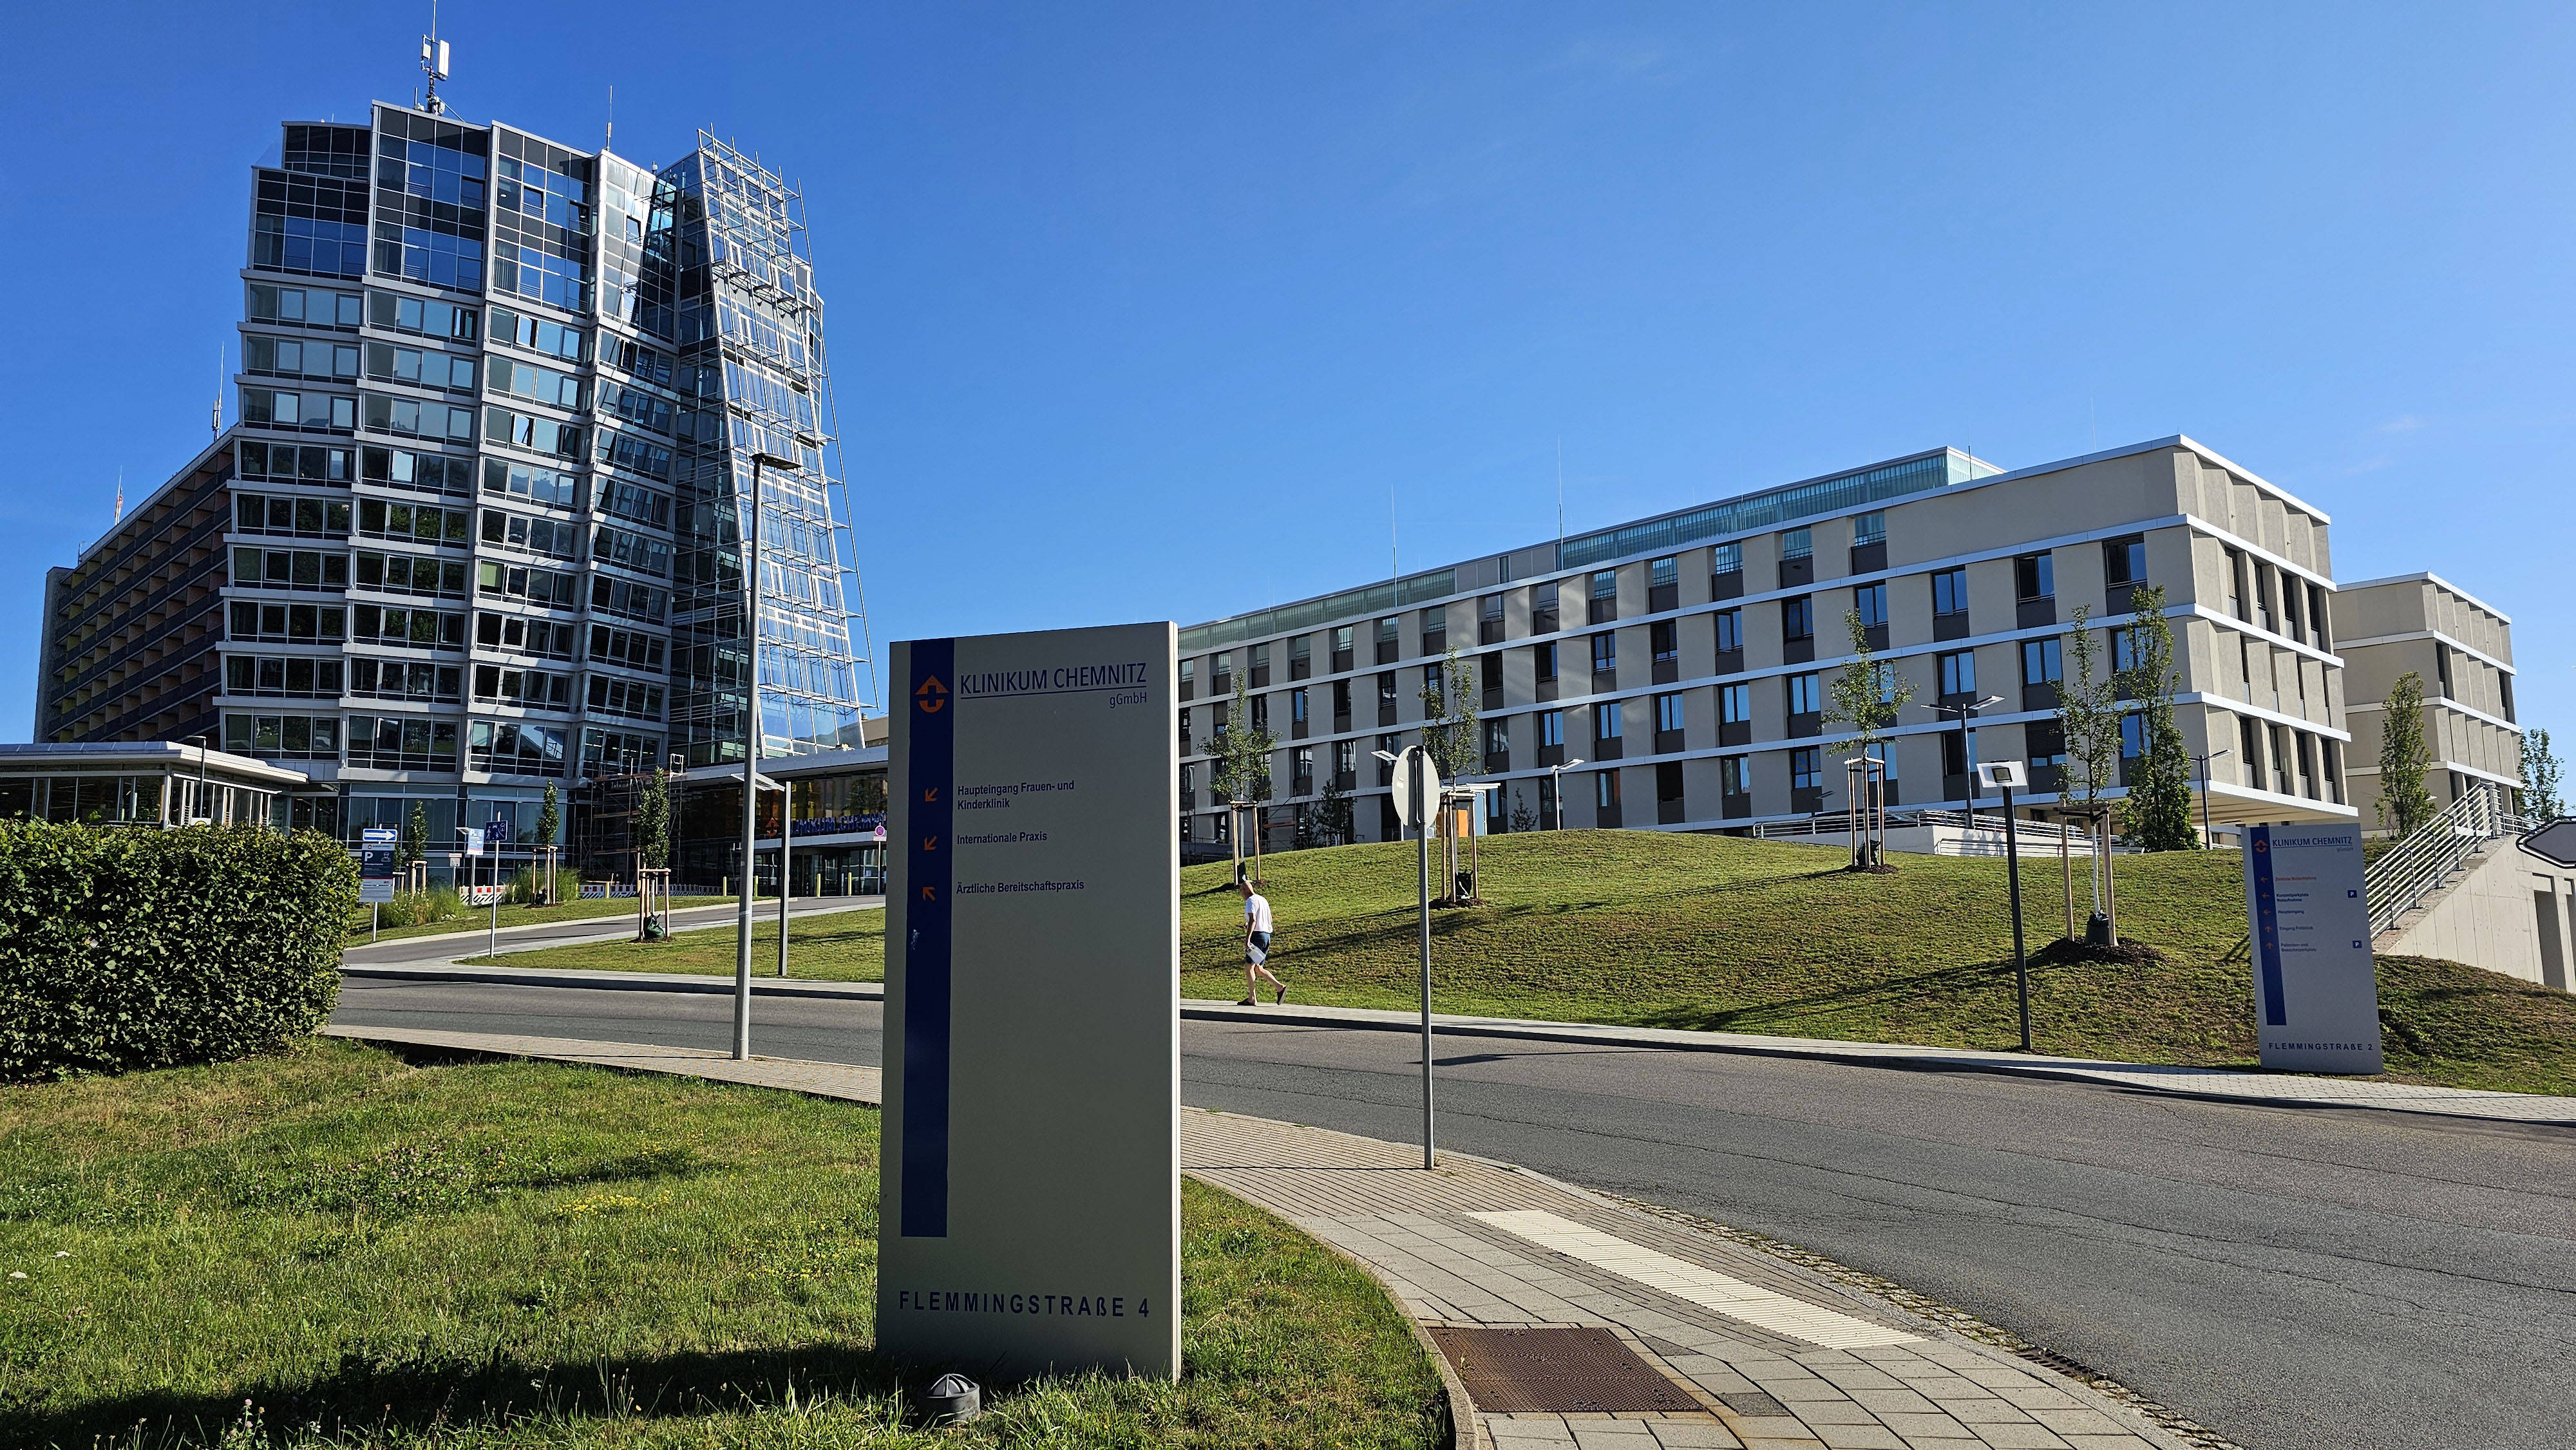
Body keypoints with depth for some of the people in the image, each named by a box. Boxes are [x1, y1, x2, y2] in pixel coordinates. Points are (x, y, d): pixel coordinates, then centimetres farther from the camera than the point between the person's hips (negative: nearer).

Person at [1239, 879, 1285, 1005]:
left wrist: (1247, 938, -26)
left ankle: (1252, 999, -6)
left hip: (1257, 935, -9)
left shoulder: (1251, 901, -7)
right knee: (1258, 969, 11)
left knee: (1249, 967, -4)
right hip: (1267, 935, 9)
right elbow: (1269, 919, 27)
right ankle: (1280, 987, -3)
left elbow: (1253, 920, -20)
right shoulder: (1263, 899, 20)